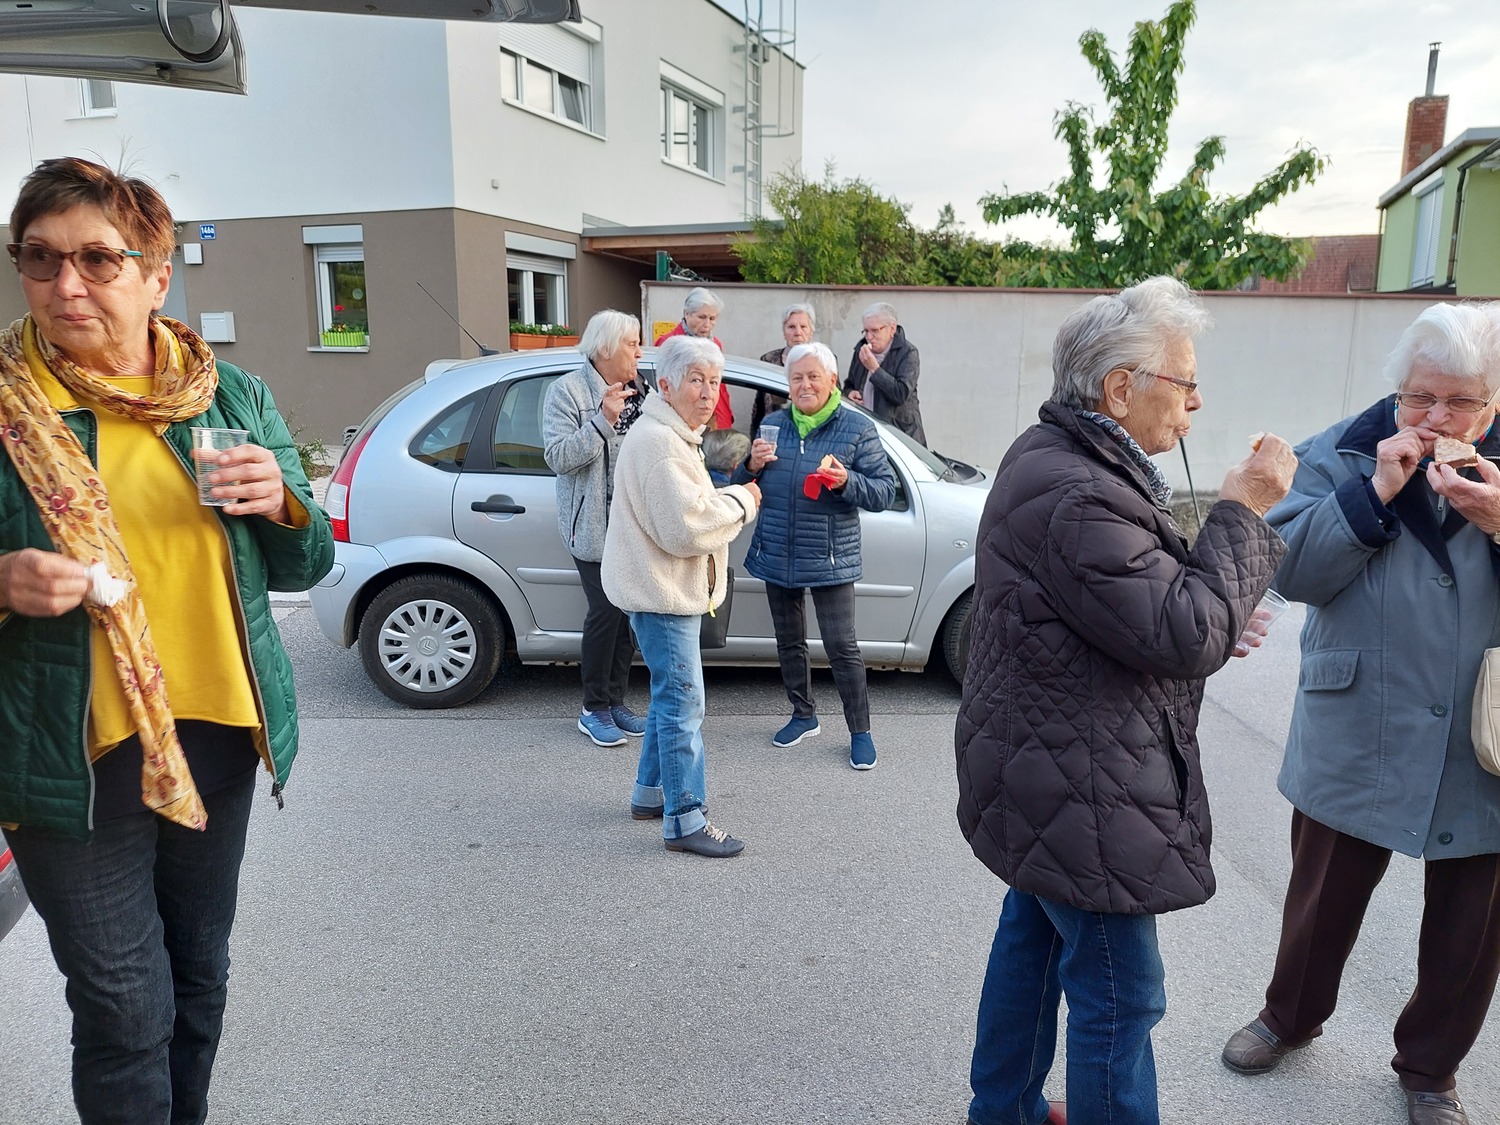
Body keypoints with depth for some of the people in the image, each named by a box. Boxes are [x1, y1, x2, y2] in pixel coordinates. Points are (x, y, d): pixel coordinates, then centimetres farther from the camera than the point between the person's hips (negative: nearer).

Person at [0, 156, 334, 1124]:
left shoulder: (232, 396, 3)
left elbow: (302, 568, 8)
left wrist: (283, 506, -12)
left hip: (221, 730, 3)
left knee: (201, 978, 19)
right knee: (127, 1014, 4)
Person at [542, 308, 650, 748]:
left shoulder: (640, 390, 11)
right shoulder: (568, 391, -7)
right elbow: (558, 457, -17)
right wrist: (602, 420, -26)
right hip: (594, 525, -6)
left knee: (630, 611, 8)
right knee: (606, 611, -7)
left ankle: (615, 700, 23)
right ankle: (593, 710, 9)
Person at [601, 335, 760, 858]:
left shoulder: (674, 436, 16)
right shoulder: (659, 442, -21)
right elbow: (686, 527, -27)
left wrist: (732, 499, 8)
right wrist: (741, 501, -13)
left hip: (670, 590, 11)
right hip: (662, 592, -11)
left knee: (670, 696, 20)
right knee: (683, 704, -6)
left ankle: (650, 793, 33)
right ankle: (685, 821, 3)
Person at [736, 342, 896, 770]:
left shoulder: (858, 428, -4)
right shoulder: (773, 425, 7)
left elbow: (885, 491, -7)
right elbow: (744, 485, 15)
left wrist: (847, 482, -25)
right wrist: (752, 466, -8)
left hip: (829, 560, -4)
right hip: (776, 555, 5)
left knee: (842, 647, -2)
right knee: (789, 641, 16)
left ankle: (860, 731, 12)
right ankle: (804, 715, 34)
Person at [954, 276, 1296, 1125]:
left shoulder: (1055, 457, 8)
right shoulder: (1076, 497, -27)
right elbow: (1186, 638, -25)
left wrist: (1216, 620, 11)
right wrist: (1242, 512, -16)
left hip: (1048, 775, 11)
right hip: (1082, 794, -11)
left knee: (1034, 936, 24)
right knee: (1119, 994, 4)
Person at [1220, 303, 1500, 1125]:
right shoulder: (1339, 453, -4)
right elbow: (1291, 570, -13)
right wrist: (1376, 491, -22)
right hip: (1358, 741, -1)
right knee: (1324, 895, 17)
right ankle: (1290, 1017, 43)